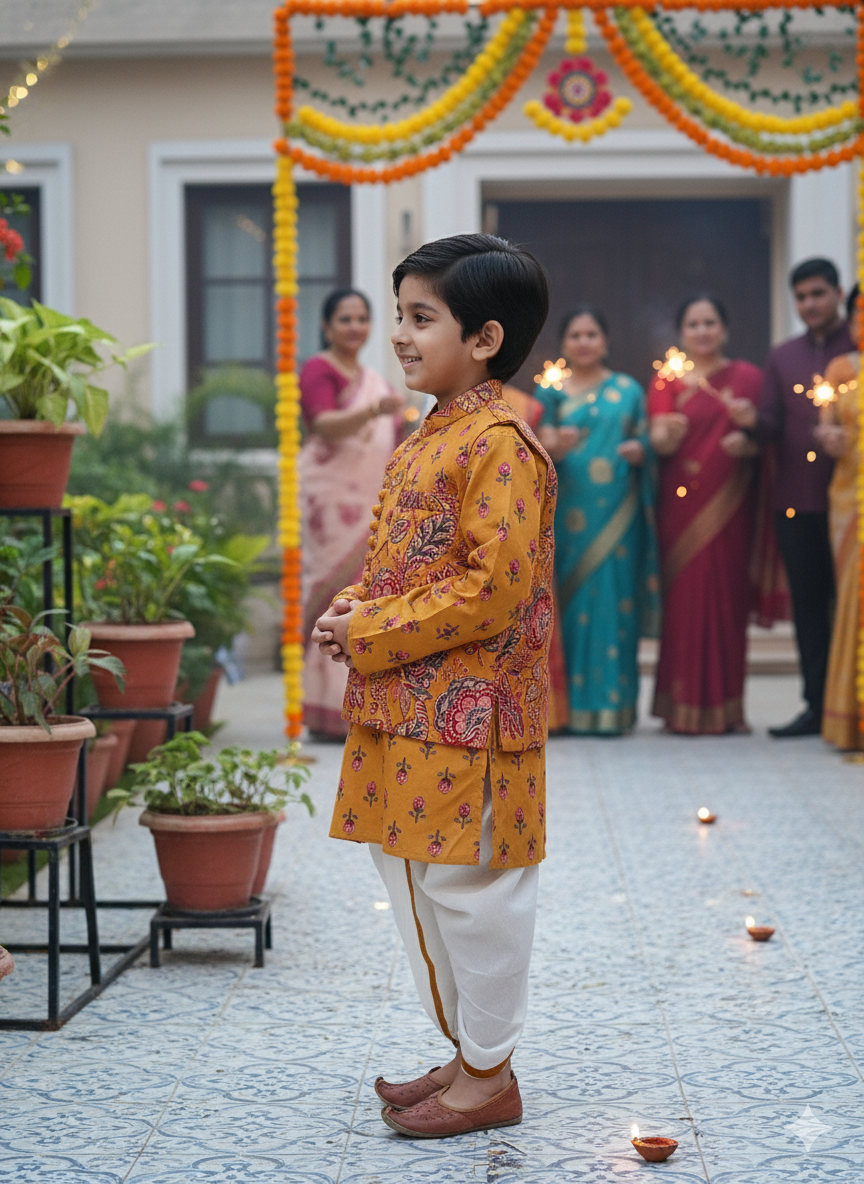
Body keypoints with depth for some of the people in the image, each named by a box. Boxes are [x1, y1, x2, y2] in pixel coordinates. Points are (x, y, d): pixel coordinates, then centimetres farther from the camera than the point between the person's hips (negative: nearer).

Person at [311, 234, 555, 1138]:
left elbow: (495, 587, -22)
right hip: (403, 709, 10)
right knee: (416, 881, 16)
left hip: (467, 717, -10)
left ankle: (488, 1077, 13)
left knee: (468, 888, -1)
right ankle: (465, 1054, 29)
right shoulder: (425, 443, 15)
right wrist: (350, 613, 3)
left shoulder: (498, 444, -15)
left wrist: (372, 633, -18)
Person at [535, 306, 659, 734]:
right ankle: (570, 706, 0)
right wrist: (555, 446, -19)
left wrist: (639, 450, -10)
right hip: (567, 514, 0)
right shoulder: (549, 391, 12)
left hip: (616, 515, 0)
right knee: (570, 601, -4)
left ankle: (611, 705, 0)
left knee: (613, 600, -3)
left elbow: (645, 441, 11)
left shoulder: (629, 390, 13)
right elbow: (539, 446, 3)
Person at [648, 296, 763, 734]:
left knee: (729, 596, -2)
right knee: (683, 596, -4)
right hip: (680, 503, 0)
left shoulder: (748, 378, 10)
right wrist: (666, 437, -23)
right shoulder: (666, 381, 11)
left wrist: (748, 443, -15)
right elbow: (659, 440, -1)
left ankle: (727, 707, 6)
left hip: (730, 505, 0)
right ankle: (684, 707, 1)